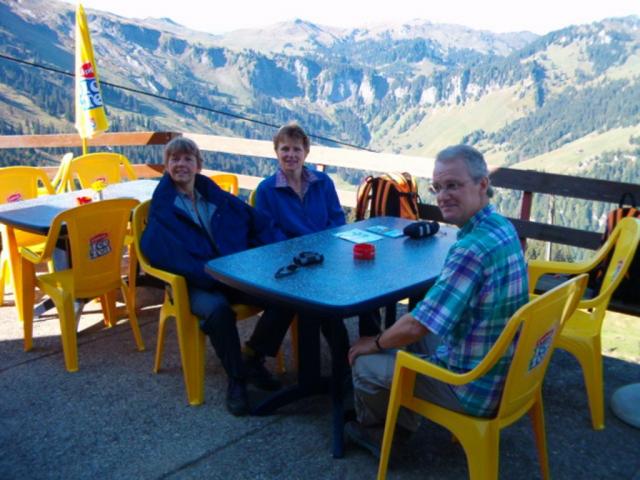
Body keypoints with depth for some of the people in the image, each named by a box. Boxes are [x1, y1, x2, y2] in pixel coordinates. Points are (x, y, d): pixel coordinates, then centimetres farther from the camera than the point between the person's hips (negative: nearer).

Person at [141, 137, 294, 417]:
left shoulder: (218, 198, 20)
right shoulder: (162, 209, 6)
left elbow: (260, 223, 15)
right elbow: (161, 253, -12)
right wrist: (211, 274, -23)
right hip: (196, 284, -4)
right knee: (218, 310, -37)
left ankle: (254, 359, 2)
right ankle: (236, 378, -12)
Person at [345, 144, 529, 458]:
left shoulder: (471, 249, -31)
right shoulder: (502, 227, 0)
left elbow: (416, 326, -28)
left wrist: (376, 343, -7)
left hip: (474, 390, -9)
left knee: (365, 363, 6)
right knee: (407, 340, 24)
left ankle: (372, 428, 37)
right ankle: (399, 429, 32)